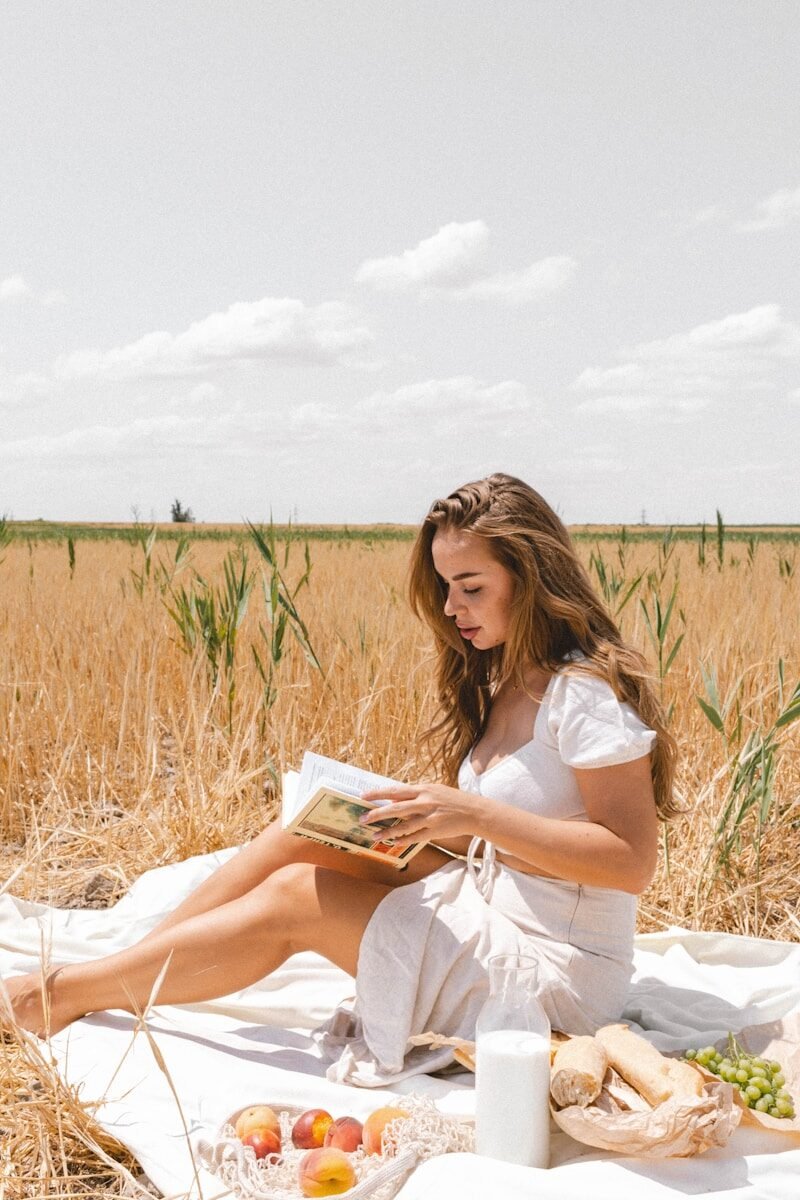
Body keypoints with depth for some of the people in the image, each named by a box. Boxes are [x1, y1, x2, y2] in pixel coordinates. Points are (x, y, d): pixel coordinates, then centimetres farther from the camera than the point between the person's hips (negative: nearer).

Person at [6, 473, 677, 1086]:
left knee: (294, 896, -12)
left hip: (558, 968, -8)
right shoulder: (501, 681, 8)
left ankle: (63, 996, 4)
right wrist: (420, 817, -10)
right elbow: (491, 844, 9)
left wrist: (476, 814, -29)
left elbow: (633, 862, -24)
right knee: (299, 837, -5)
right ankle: (110, 976, 4)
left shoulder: (585, 691, -19)